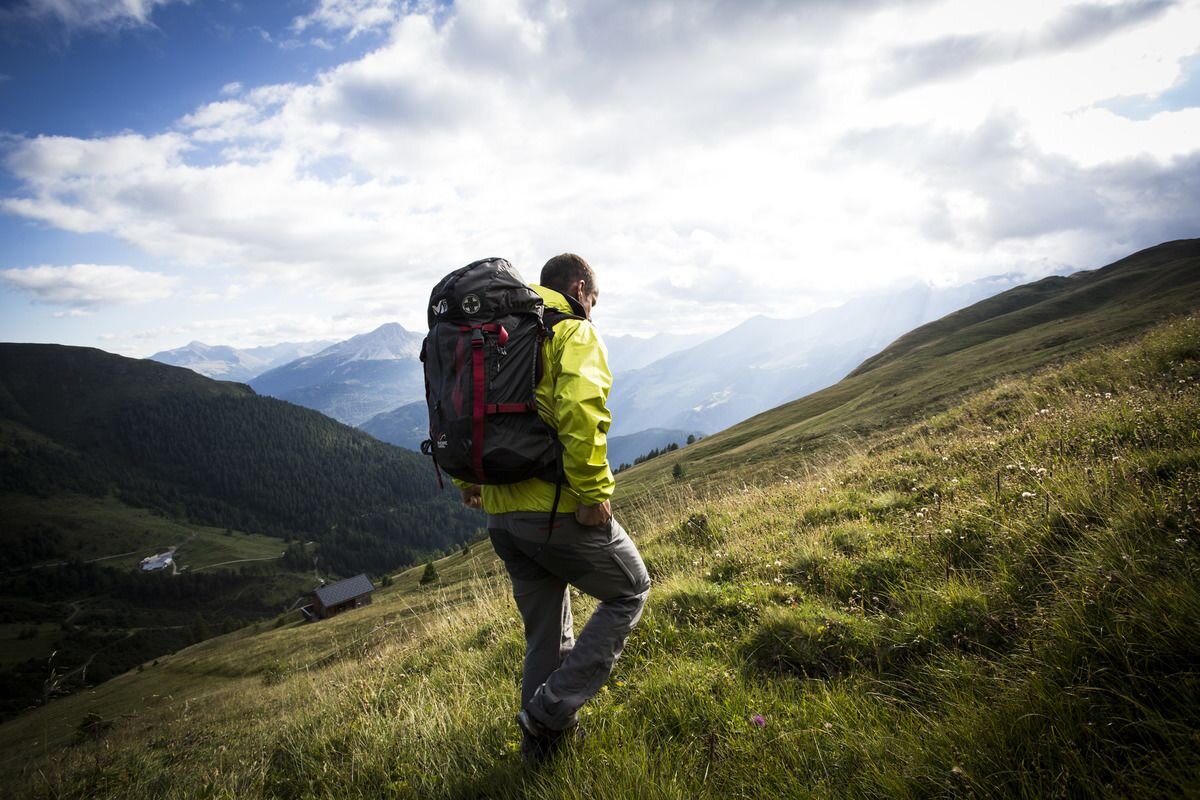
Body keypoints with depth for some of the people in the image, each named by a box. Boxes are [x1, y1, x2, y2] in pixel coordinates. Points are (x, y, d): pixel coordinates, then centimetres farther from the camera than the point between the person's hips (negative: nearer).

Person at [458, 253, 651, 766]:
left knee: (544, 629, 21)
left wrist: (468, 479, 21)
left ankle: (540, 739, 33)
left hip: (500, 511, 8)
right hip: (555, 507, -8)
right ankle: (551, 710, 8)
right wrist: (593, 492, -20)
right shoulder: (575, 331, -7)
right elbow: (580, 410, -25)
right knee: (630, 590, 13)